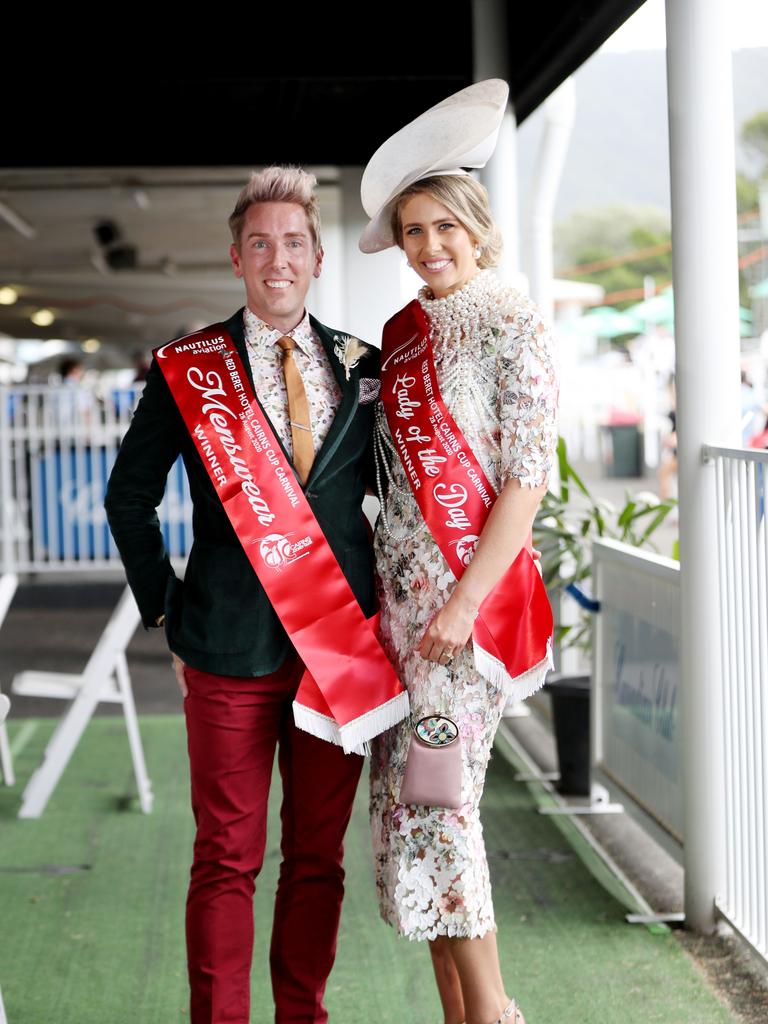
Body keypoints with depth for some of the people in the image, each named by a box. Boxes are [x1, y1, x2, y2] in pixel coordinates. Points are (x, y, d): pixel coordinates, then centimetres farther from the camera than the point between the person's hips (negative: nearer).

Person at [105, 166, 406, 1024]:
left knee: (319, 854, 11)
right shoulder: (187, 370, 1)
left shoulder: (362, 367, 8)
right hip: (231, 649, -3)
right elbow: (131, 493, 8)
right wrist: (165, 610, 4)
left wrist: (383, 600, 8)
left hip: (341, 646, 3)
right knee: (227, 857, 3)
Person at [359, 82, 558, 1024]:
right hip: (397, 586, 7)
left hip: (470, 589, -7)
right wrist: (384, 585, 9)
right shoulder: (402, 331, 13)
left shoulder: (510, 326, -7)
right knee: (405, 792, 7)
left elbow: (528, 478, -11)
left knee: (437, 797, -7)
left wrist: (465, 600, -16)